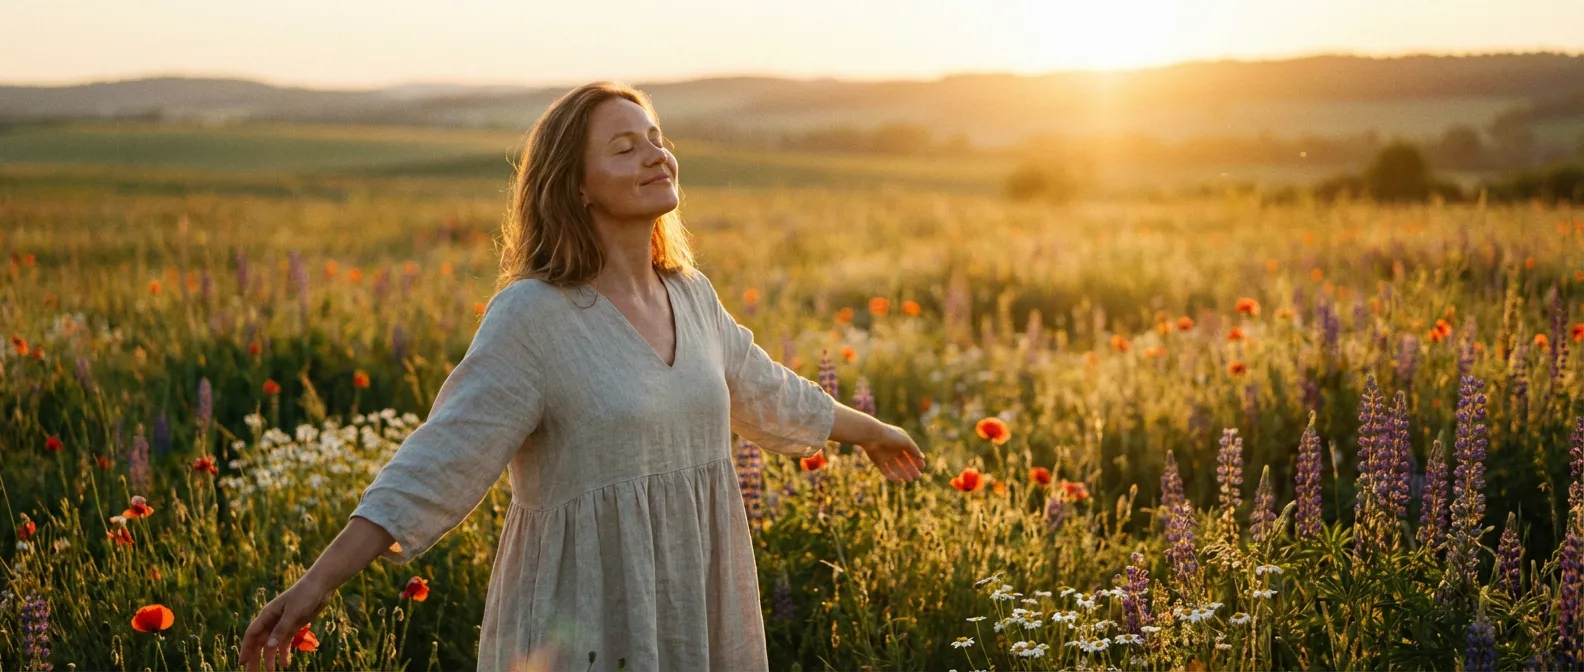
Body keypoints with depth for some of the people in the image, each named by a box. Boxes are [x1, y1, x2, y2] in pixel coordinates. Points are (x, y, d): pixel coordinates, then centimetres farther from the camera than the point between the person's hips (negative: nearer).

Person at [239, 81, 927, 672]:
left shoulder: (691, 295, 6)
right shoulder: (531, 316, -14)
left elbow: (763, 391, 23)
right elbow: (439, 460, -20)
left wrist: (870, 431, 37)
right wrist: (317, 583, -29)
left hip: (699, 614, 6)